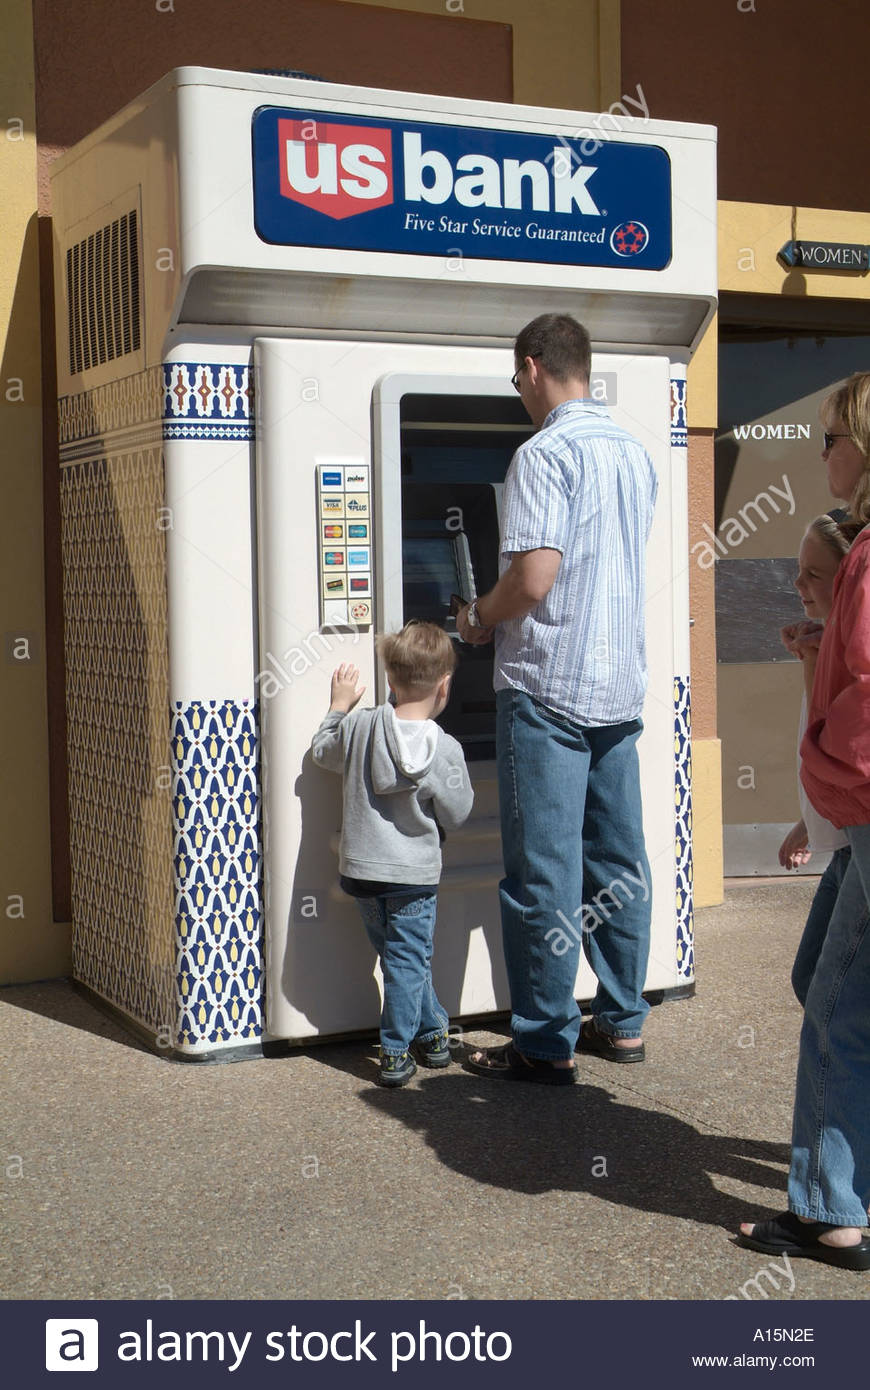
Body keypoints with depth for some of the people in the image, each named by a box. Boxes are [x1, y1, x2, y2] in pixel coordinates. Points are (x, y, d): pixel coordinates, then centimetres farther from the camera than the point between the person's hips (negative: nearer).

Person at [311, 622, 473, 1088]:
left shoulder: (359, 726, -7)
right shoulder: (446, 750, -14)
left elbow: (322, 751, 13)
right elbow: (456, 814, -4)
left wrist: (339, 705, 24)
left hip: (360, 868, 3)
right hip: (414, 873, -3)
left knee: (403, 956, 17)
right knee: (407, 962, 8)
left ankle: (431, 1033, 26)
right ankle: (395, 1054, 12)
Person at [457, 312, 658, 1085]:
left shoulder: (545, 454, -14)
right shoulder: (635, 454, 12)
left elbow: (533, 579, -22)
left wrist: (480, 617, -2)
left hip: (548, 686, -8)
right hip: (621, 686, 8)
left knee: (544, 870, -1)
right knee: (617, 859, 14)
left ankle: (547, 1044, 6)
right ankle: (622, 1022, 23)